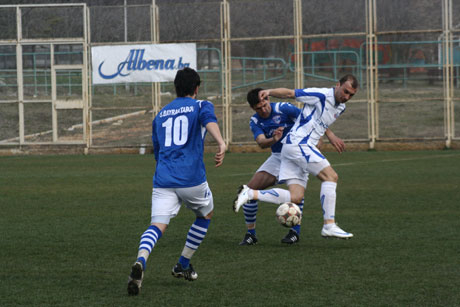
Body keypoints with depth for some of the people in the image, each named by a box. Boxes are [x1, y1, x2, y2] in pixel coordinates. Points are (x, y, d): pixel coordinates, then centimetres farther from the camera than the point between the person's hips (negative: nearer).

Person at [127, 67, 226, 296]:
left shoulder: (160, 115, 23)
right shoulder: (201, 106, 9)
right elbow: (209, 121, -16)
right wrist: (221, 144, -33)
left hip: (163, 180, 3)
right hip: (192, 178, -3)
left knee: (157, 226, -10)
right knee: (205, 215, 26)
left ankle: (140, 262, -40)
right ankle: (183, 265, 27)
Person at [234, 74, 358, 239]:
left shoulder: (340, 108, 16)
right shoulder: (321, 95, -10)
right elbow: (289, 93, -9)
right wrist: (270, 91, -23)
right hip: (298, 143, -9)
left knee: (295, 197, -3)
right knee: (331, 176, -15)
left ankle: (250, 194, -5)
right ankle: (329, 225, -16)